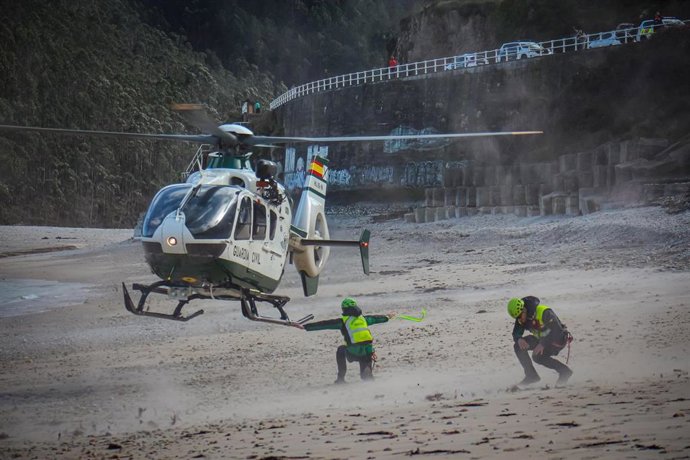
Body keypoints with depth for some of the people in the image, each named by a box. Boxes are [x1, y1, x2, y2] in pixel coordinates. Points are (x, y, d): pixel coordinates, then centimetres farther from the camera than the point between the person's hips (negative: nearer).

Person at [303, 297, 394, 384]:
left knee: (341, 350, 29)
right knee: (366, 375, 19)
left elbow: (324, 324, 0)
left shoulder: (343, 321, 1)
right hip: (368, 352, 3)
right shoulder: (363, 318, 15)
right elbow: (374, 318, 34)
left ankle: (341, 377, 23)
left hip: (354, 353, -3)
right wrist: (387, 317, 55)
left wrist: (305, 327, 2)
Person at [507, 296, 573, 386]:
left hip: (558, 339, -8)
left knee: (538, 356, -28)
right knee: (518, 346, -7)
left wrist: (543, 344, -42)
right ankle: (531, 375, -1)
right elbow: (516, 333, -4)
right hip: (541, 338, 8)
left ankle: (564, 371, -13)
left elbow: (557, 330, -33)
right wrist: (519, 339, -29)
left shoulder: (544, 312, -32)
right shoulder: (520, 317, -9)